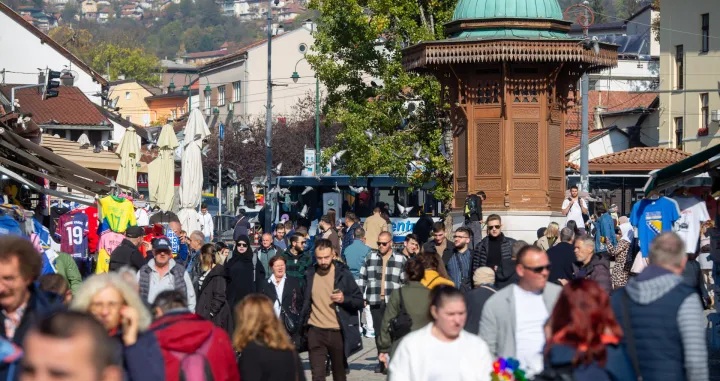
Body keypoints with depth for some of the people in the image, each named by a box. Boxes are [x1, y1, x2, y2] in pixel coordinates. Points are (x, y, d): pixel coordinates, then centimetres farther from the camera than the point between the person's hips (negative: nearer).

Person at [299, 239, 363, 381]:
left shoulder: (343, 273, -3)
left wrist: (344, 299, -20)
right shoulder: (310, 274, 3)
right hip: (316, 332, 1)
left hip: (338, 332, -1)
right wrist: (303, 328, 11)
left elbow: (359, 301, -1)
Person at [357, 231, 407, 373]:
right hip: (375, 301, 2)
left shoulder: (401, 260, 4)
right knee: (378, 332, 5)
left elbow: (406, 282, 5)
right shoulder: (370, 258, 10)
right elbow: (362, 279, 13)